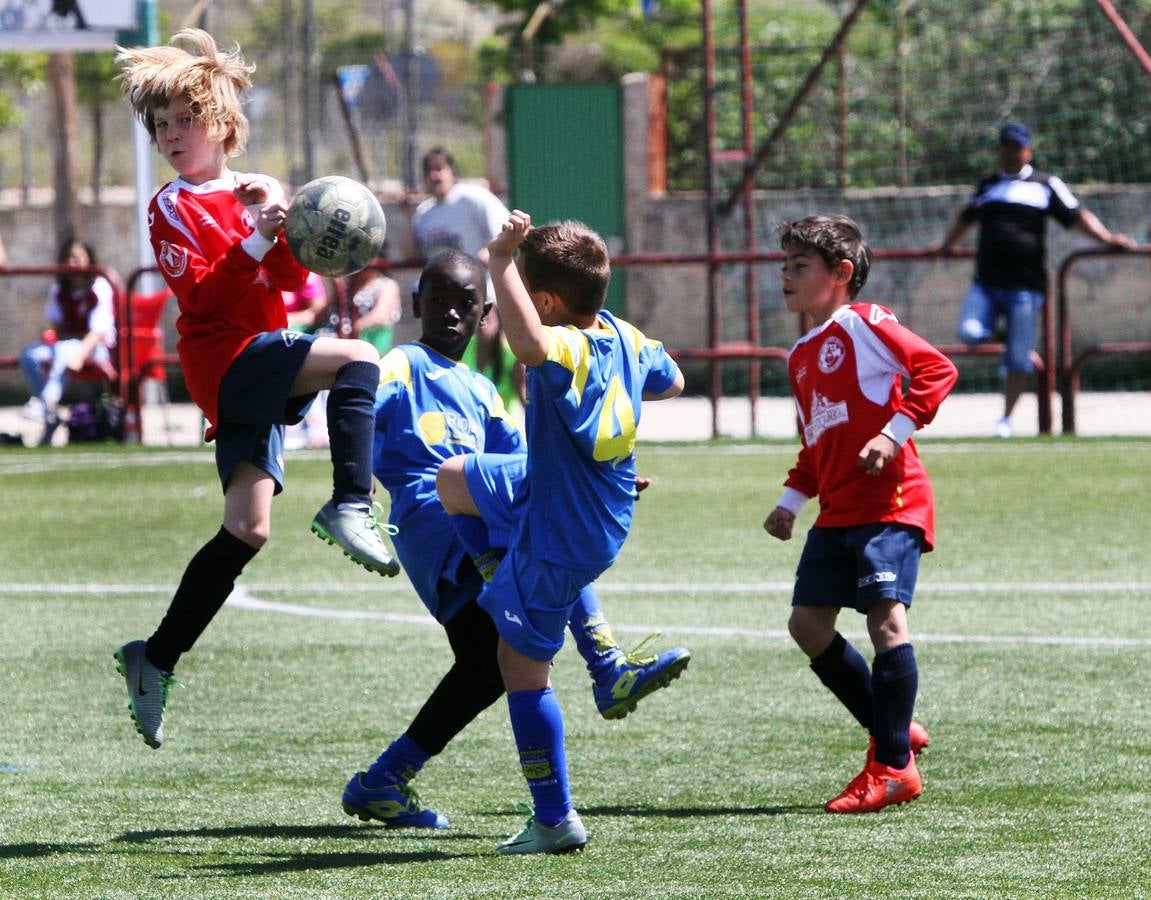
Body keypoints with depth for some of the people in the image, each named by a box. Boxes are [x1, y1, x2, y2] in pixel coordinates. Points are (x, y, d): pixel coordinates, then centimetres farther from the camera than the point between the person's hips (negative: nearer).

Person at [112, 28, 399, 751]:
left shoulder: (252, 193, 17)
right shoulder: (173, 208, -2)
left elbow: (293, 279, 7)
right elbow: (201, 296, -13)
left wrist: (281, 224, -9)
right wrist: (254, 243, -21)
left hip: (258, 376, 7)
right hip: (226, 359, -7)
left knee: (248, 528, 2)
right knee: (358, 359, -27)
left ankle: (156, 659, 8)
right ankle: (351, 507, -33)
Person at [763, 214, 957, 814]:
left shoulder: (863, 324, -6)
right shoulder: (801, 354, 20)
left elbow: (936, 369, -15)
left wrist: (896, 431, -22)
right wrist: (791, 501, 17)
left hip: (890, 500, -9)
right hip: (837, 512, 9)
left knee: (884, 614, -17)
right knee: (807, 623, 3)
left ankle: (895, 767, -13)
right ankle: (892, 731, 15)